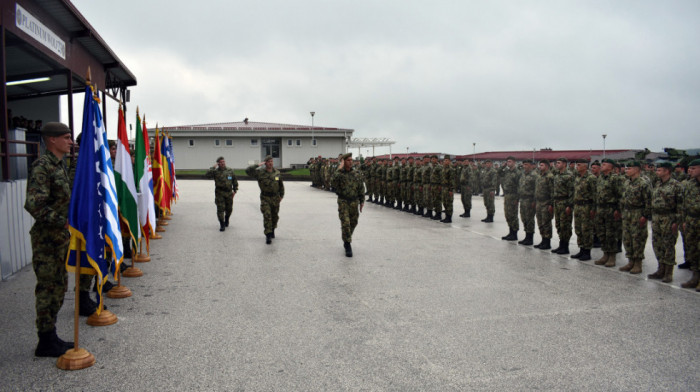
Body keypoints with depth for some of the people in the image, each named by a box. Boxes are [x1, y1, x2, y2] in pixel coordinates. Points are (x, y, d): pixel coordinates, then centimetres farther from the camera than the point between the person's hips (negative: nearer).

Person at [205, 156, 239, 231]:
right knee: (220, 209, -8)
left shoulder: (230, 171, 6)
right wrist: (213, 167, -18)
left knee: (229, 209, 12)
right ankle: (222, 225, 0)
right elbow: (207, 175, -18)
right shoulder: (215, 171, -2)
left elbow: (235, 181, 14)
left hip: (229, 193, 3)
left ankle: (226, 220, 41)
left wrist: (235, 191, 8)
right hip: (219, 193, -2)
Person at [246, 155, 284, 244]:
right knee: (267, 216, -13)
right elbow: (248, 171, -16)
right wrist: (258, 165, -19)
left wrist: (281, 195, 11)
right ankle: (268, 235, -12)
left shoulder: (277, 173, 5)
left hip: (275, 198, 4)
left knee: (275, 216, 14)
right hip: (265, 198, -4)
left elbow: (281, 185, 15)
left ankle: (272, 230, 38)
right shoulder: (260, 172, -6)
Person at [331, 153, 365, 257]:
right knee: (345, 224, -10)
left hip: (354, 202, 4)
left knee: (353, 223, 13)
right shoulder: (339, 173, -5)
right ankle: (348, 246, -3)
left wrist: (362, 201, 10)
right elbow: (334, 180, -29)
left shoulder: (355, 174, 7)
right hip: (343, 202, -4)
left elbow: (360, 189, 13)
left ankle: (346, 240, 37)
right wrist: (340, 168, -25)